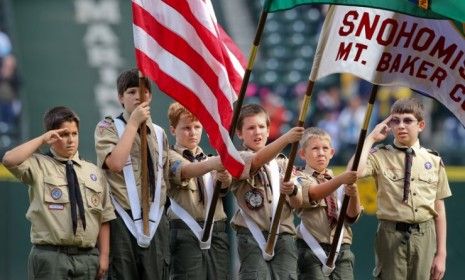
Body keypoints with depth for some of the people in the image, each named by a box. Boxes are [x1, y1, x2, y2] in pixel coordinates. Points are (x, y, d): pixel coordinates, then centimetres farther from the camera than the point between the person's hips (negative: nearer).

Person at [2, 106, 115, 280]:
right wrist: (42, 140, -10)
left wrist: (103, 256, 4)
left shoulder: (93, 172, 12)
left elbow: (104, 219, 11)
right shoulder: (39, 166, 2)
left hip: (87, 258, 4)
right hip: (50, 257, -4)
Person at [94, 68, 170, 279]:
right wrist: (134, 123, -11)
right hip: (124, 220, -5)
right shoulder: (108, 128, 2)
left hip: (155, 220, 5)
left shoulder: (159, 133, 17)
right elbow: (115, 163, -16)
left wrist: (160, 205, 11)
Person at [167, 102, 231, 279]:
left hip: (216, 233, 5)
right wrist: (213, 164, -41)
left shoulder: (209, 160, 21)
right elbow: (185, 171, -20)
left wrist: (225, 181, -27)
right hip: (187, 233, -5)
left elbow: (222, 190, 0)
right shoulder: (170, 157, 5)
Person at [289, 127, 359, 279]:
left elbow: (352, 216, 3)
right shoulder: (301, 179, 2)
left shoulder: (338, 181, 16)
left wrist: (353, 196, -20)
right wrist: (341, 179, -38)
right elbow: (313, 194, -21)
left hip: (342, 250, 4)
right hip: (313, 251, -4)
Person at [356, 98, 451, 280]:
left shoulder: (433, 161, 7)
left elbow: (439, 210, 8)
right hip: (391, 236, -2)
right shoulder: (380, 156, 1)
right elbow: (354, 172, -21)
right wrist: (371, 138, -9)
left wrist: (441, 253, 5)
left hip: (425, 237, 2)